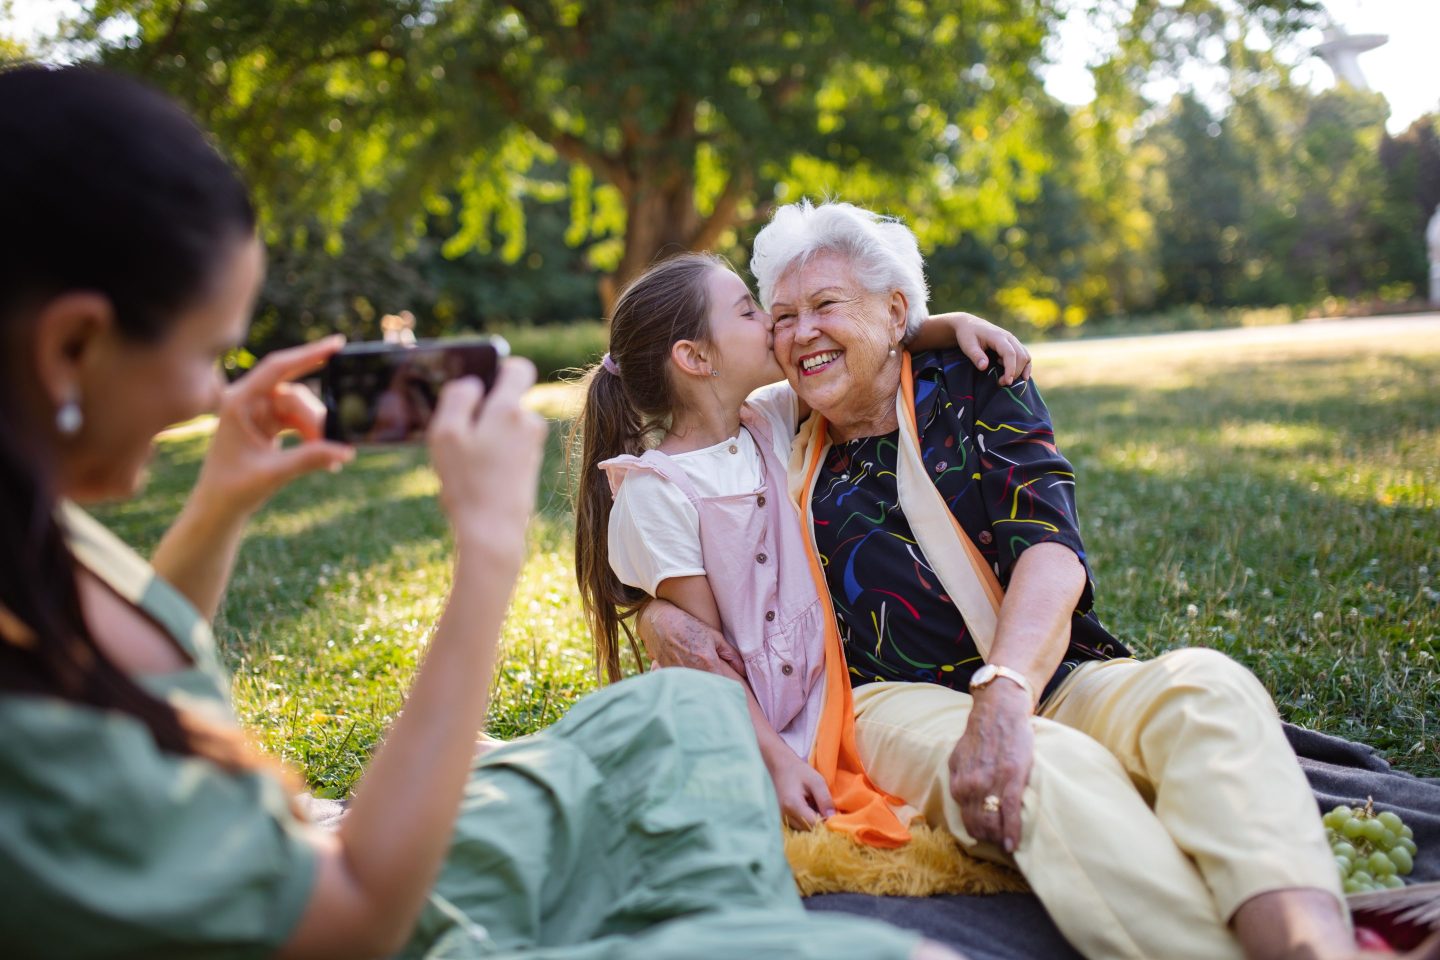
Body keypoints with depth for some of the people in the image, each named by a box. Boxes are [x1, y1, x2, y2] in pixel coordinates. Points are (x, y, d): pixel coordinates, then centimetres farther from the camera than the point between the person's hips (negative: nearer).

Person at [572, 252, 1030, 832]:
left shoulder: (772, 420, 5)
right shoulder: (655, 494, -14)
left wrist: (955, 324, -1)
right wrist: (778, 761, -20)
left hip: (829, 690, 6)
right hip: (749, 725, -6)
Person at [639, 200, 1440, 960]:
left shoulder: (973, 384, 10)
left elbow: (1052, 550, -7)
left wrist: (1003, 697, -27)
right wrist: (663, 616, -3)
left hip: (1052, 679, 1)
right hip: (905, 704, 0)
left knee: (1206, 687, -32)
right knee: (1051, 770, -36)